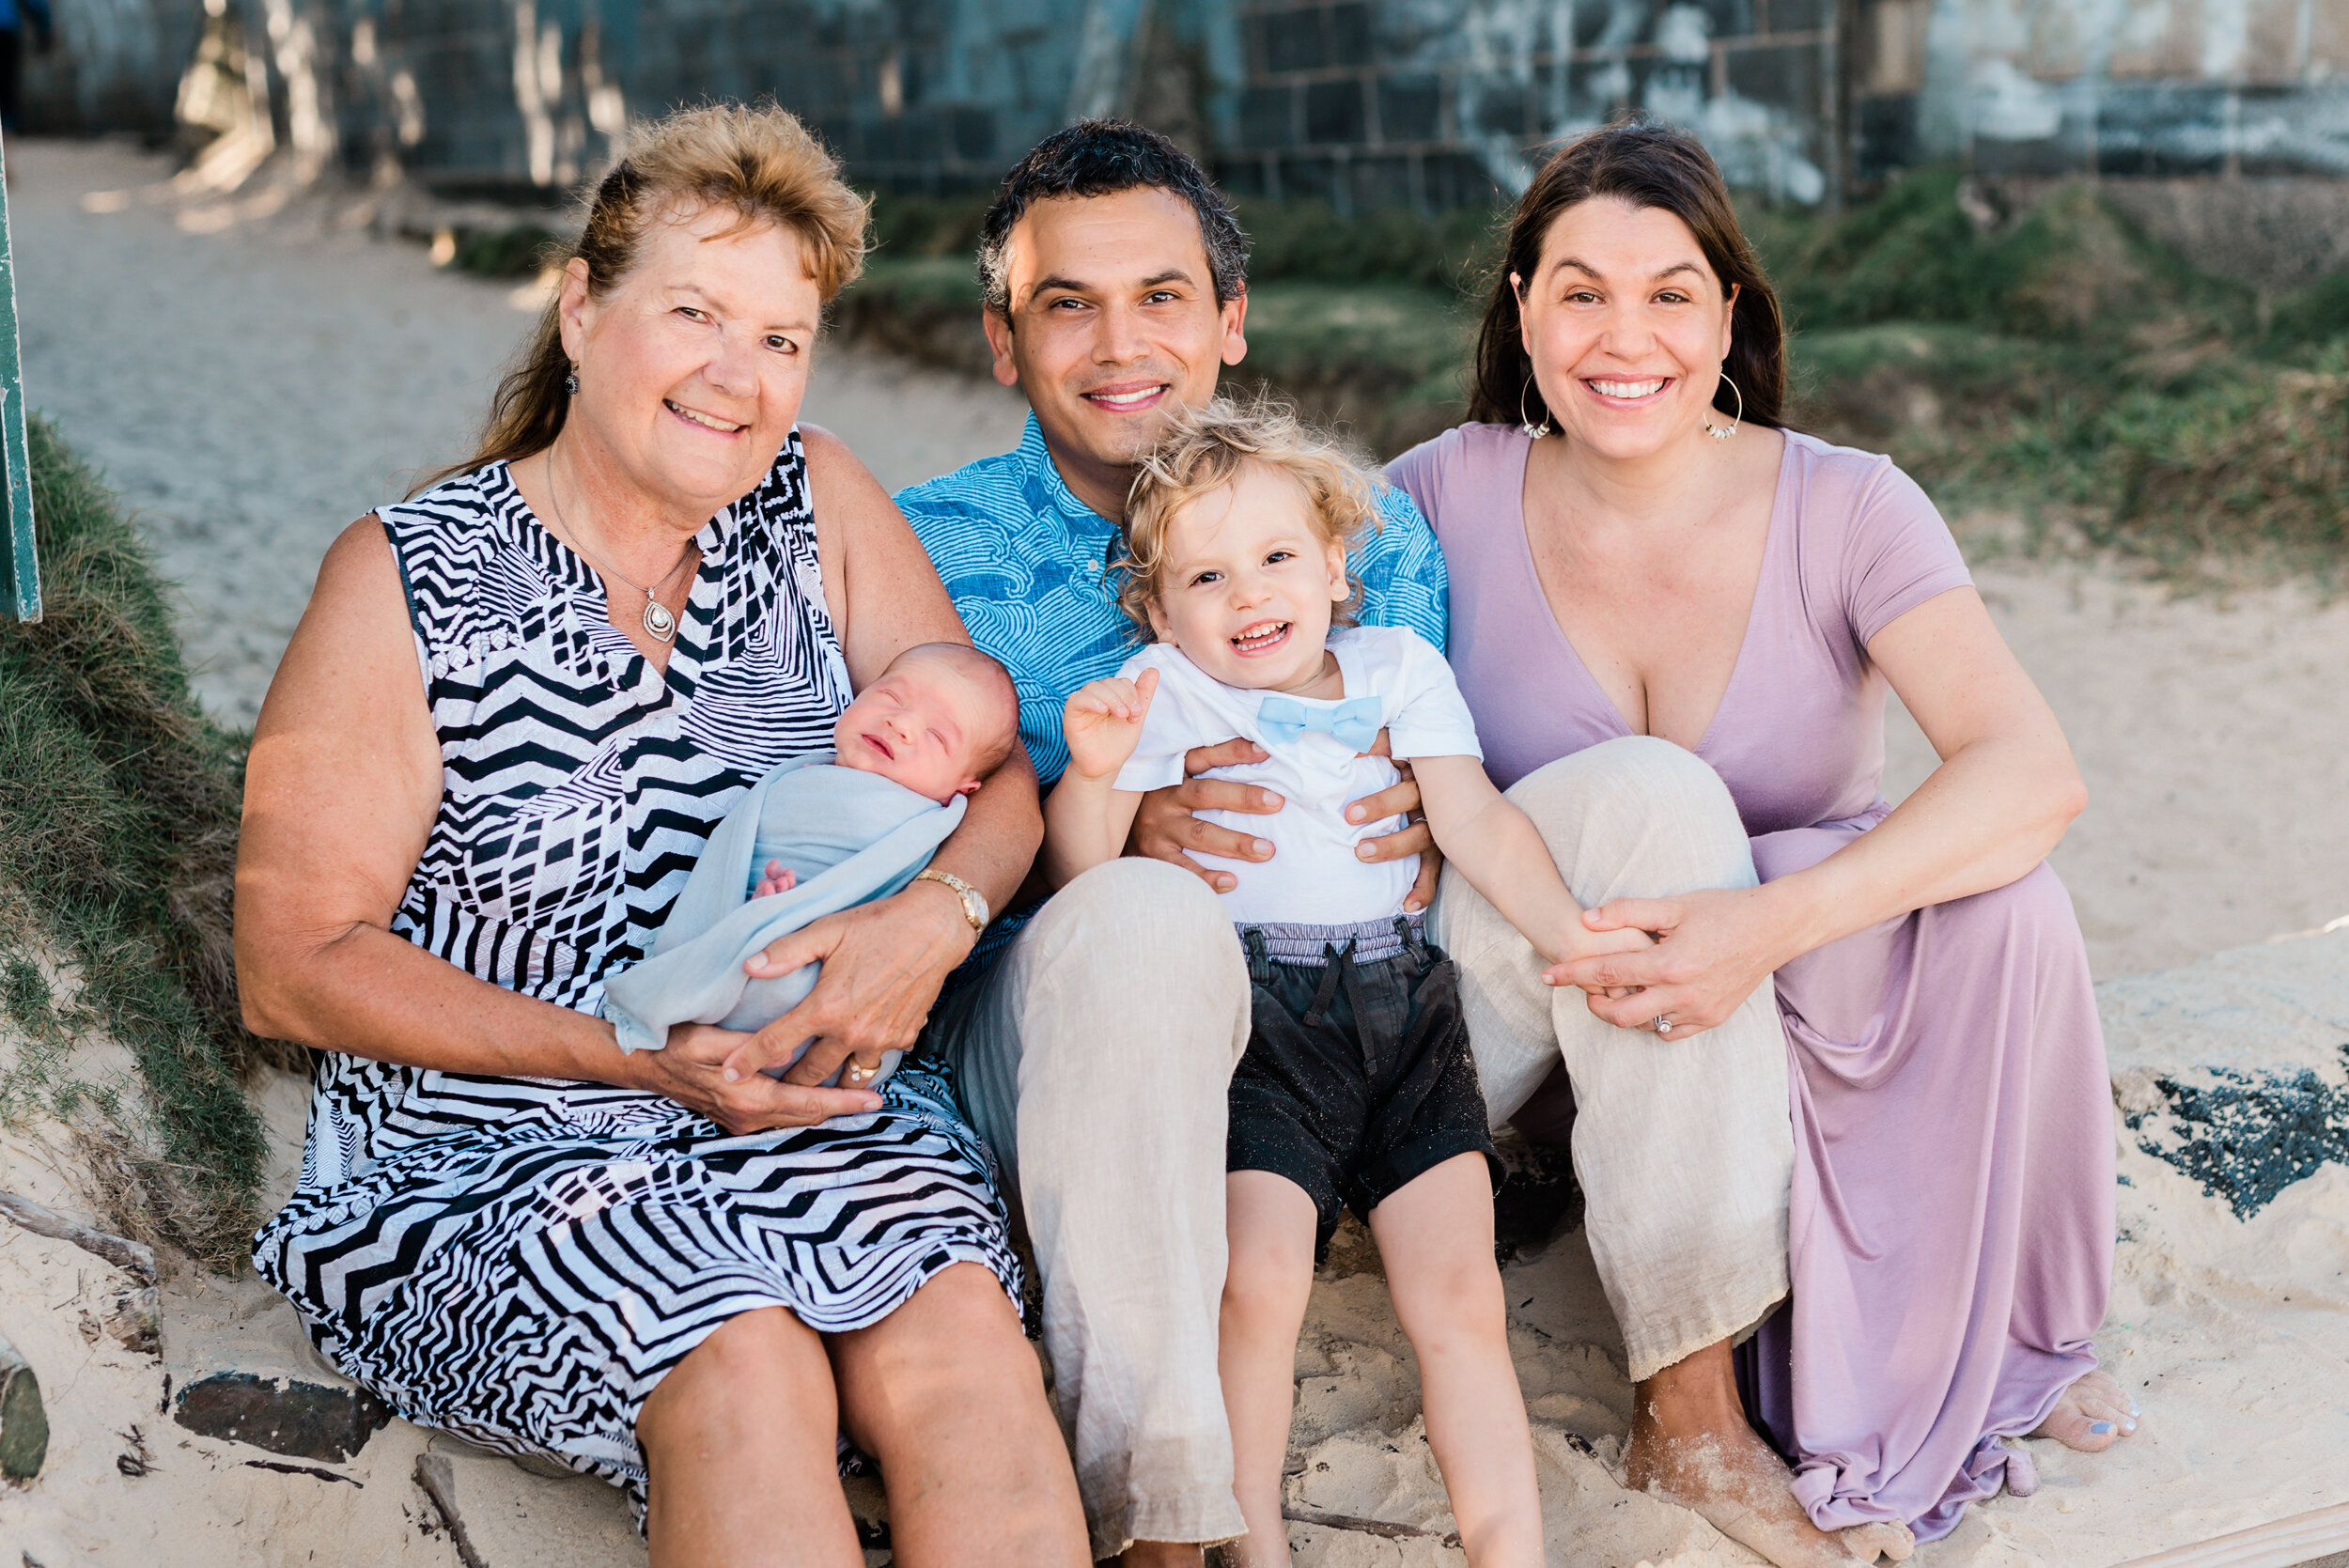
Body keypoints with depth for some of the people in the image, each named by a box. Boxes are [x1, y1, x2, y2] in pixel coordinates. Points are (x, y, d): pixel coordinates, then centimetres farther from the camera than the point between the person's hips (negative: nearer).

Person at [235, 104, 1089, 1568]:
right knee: (745, 1364, -32)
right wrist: (636, 1054, -15)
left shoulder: (819, 500, 6)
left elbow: (996, 780, 6)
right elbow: (295, 966, -5)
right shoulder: (407, 582, -4)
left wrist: (935, 915, -18)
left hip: (816, 1112, 3)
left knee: (958, 1321, -28)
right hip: (493, 1151, -2)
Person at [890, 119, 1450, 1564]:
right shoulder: (928, 550, 6)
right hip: (1038, 1039, -2)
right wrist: (1112, 829, -22)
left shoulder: (1370, 534, 12)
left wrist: (1430, 825, -13)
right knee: (1143, 914, -39)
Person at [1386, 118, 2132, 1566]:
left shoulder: (1846, 510, -11)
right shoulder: (1451, 496, -7)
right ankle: (1692, 1419, -27)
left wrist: (1771, 923, -41)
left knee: (1992, 890, -29)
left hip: (1766, 1003, 1)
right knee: (1644, 793, -33)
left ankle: (1985, 1335, -2)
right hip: (1515, 1012, 0)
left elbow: (2035, 774, -26)